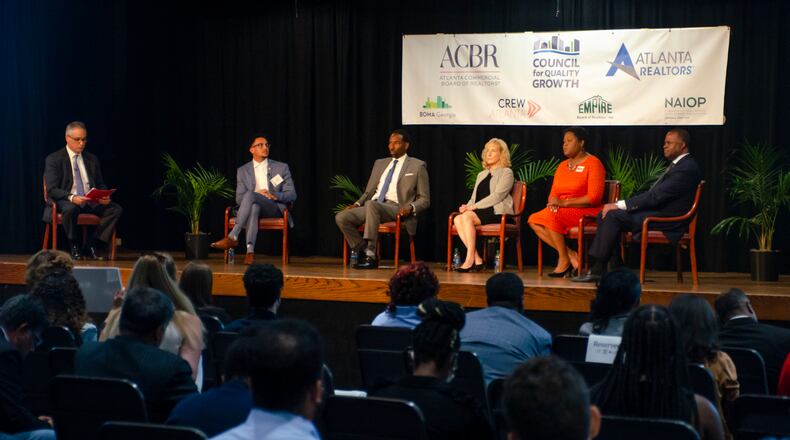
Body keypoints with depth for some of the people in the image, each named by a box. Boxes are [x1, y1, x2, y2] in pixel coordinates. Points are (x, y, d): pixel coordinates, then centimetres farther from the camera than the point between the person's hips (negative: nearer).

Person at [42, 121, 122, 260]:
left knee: (116, 209, -21)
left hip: (91, 202, 5)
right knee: (70, 209, -41)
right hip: (65, 202, -5)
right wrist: (71, 197, -27)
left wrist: (104, 196, -7)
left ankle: (90, 246, -17)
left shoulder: (92, 159, 16)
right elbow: (52, 189, -8)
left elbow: (100, 184, 18)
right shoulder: (53, 160, 1)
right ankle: (73, 247, -17)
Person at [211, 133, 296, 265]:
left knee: (250, 195, -33)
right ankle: (250, 250, -54)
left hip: (274, 209, -1)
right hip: (252, 207, 1)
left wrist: (274, 195, -13)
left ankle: (233, 237, -39)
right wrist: (258, 194, -12)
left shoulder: (282, 168, 13)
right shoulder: (243, 171, 15)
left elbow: (292, 195, 8)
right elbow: (239, 198, 7)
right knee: (254, 207, -41)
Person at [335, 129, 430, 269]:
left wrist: (410, 207, -14)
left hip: (395, 208, -6)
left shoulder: (417, 166, 9)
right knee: (341, 217, -20)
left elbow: (424, 199, 7)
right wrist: (357, 204, 4)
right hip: (371, 206, 6)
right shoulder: (380, 163, 24)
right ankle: (364, 252, -12)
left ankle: (370, 255, -38)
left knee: (371, 205, -39)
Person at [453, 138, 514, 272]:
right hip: (480, 212, 7)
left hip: (497, 212, -6)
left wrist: (474, 206, -16)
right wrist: (467, 206, -2)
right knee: (457, 219, -24)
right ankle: (477, 259, -25)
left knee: (467, 216, -31)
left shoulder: (506, 172, 4)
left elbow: (497, 196, -10)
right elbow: (474, 197, 22)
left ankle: (470, 260, -29)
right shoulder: (481, 175, 28)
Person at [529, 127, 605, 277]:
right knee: (533, 220, -17)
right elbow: (553, 194, 16)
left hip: (587, 213, -8)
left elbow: (594, 198, -16)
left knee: (551, 217, -32)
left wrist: (564, 203, -19)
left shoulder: (593, 163, -6)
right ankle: (570, 254, -15)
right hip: (562, 212, 8)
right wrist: (553, 203, -10)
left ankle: (564, 260, -17)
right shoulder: (562, 166, 17)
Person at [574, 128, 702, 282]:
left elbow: (655, 196, -20)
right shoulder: (677, 164, 20)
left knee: (613, 216, -23)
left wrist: (620, 205, -19)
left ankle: (598, 270, -19)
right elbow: (653, 194, 18)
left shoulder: (687, 168, -13)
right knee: (603, 215, 0)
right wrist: (619, 204, 5)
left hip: (667, 220, -10)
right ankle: (620, 270, -5)